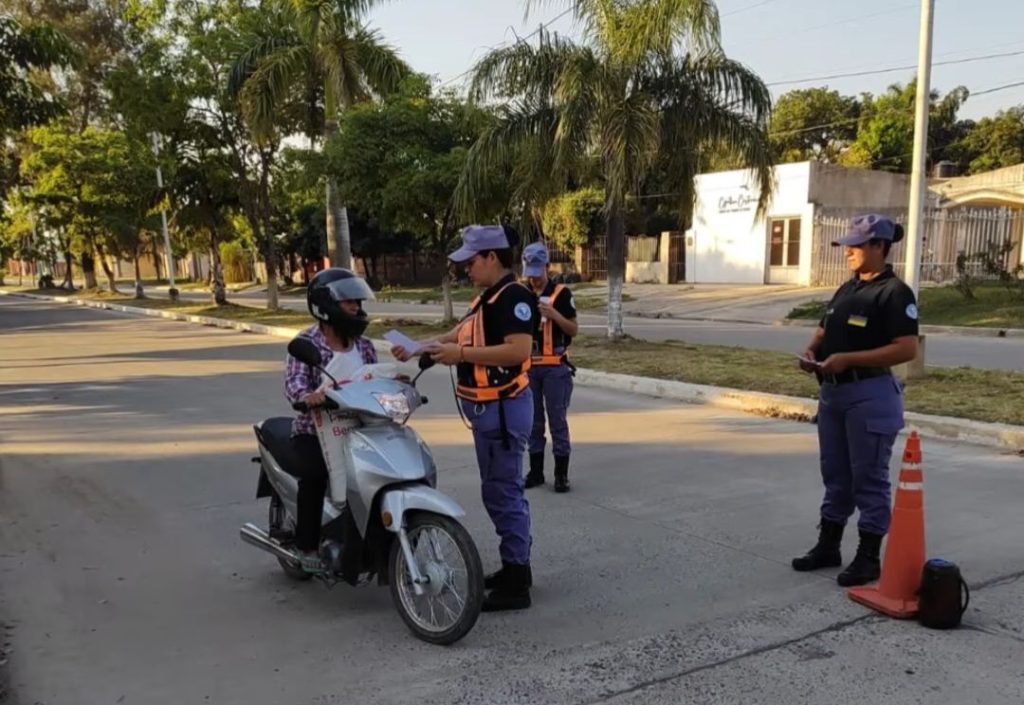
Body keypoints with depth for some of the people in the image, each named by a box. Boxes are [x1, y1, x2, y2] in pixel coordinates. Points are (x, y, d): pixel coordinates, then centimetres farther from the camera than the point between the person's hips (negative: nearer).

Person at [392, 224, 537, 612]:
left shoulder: (514, 296, -16)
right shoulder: (486, 298, 17)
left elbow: (518, 350, -26)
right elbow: (458, 333, 16)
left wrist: (461, 354, -22)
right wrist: (416, 348, 6)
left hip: (504, 408, -11)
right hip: (486, 408, 11)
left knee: (504, 492, -6)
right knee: (499, 491, 17)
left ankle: (516, 584, 1)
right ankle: (515, 566, 28)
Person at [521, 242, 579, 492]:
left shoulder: (561, 293, -2)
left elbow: (574, 330, -2)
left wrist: (554, 315, -19)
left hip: (555, 366, -4)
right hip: (529, 366, 4)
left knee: (557, 420, -2)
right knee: (533, 421, 9)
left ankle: (561, 474, 6)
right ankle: (535, 471, 19)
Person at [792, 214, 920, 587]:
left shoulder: (894, 292, -11)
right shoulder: (846, 289, 14)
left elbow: (906, 349, -19)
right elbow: (824, 332, 21)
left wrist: (848, 359, -24)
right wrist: (812, 351, -2)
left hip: (869, 395, -8)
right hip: (832, 392, 8)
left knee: (869, 479, 1)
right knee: (835, 475, 15)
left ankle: (869, 557, 11)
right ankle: (827, 546, 26)